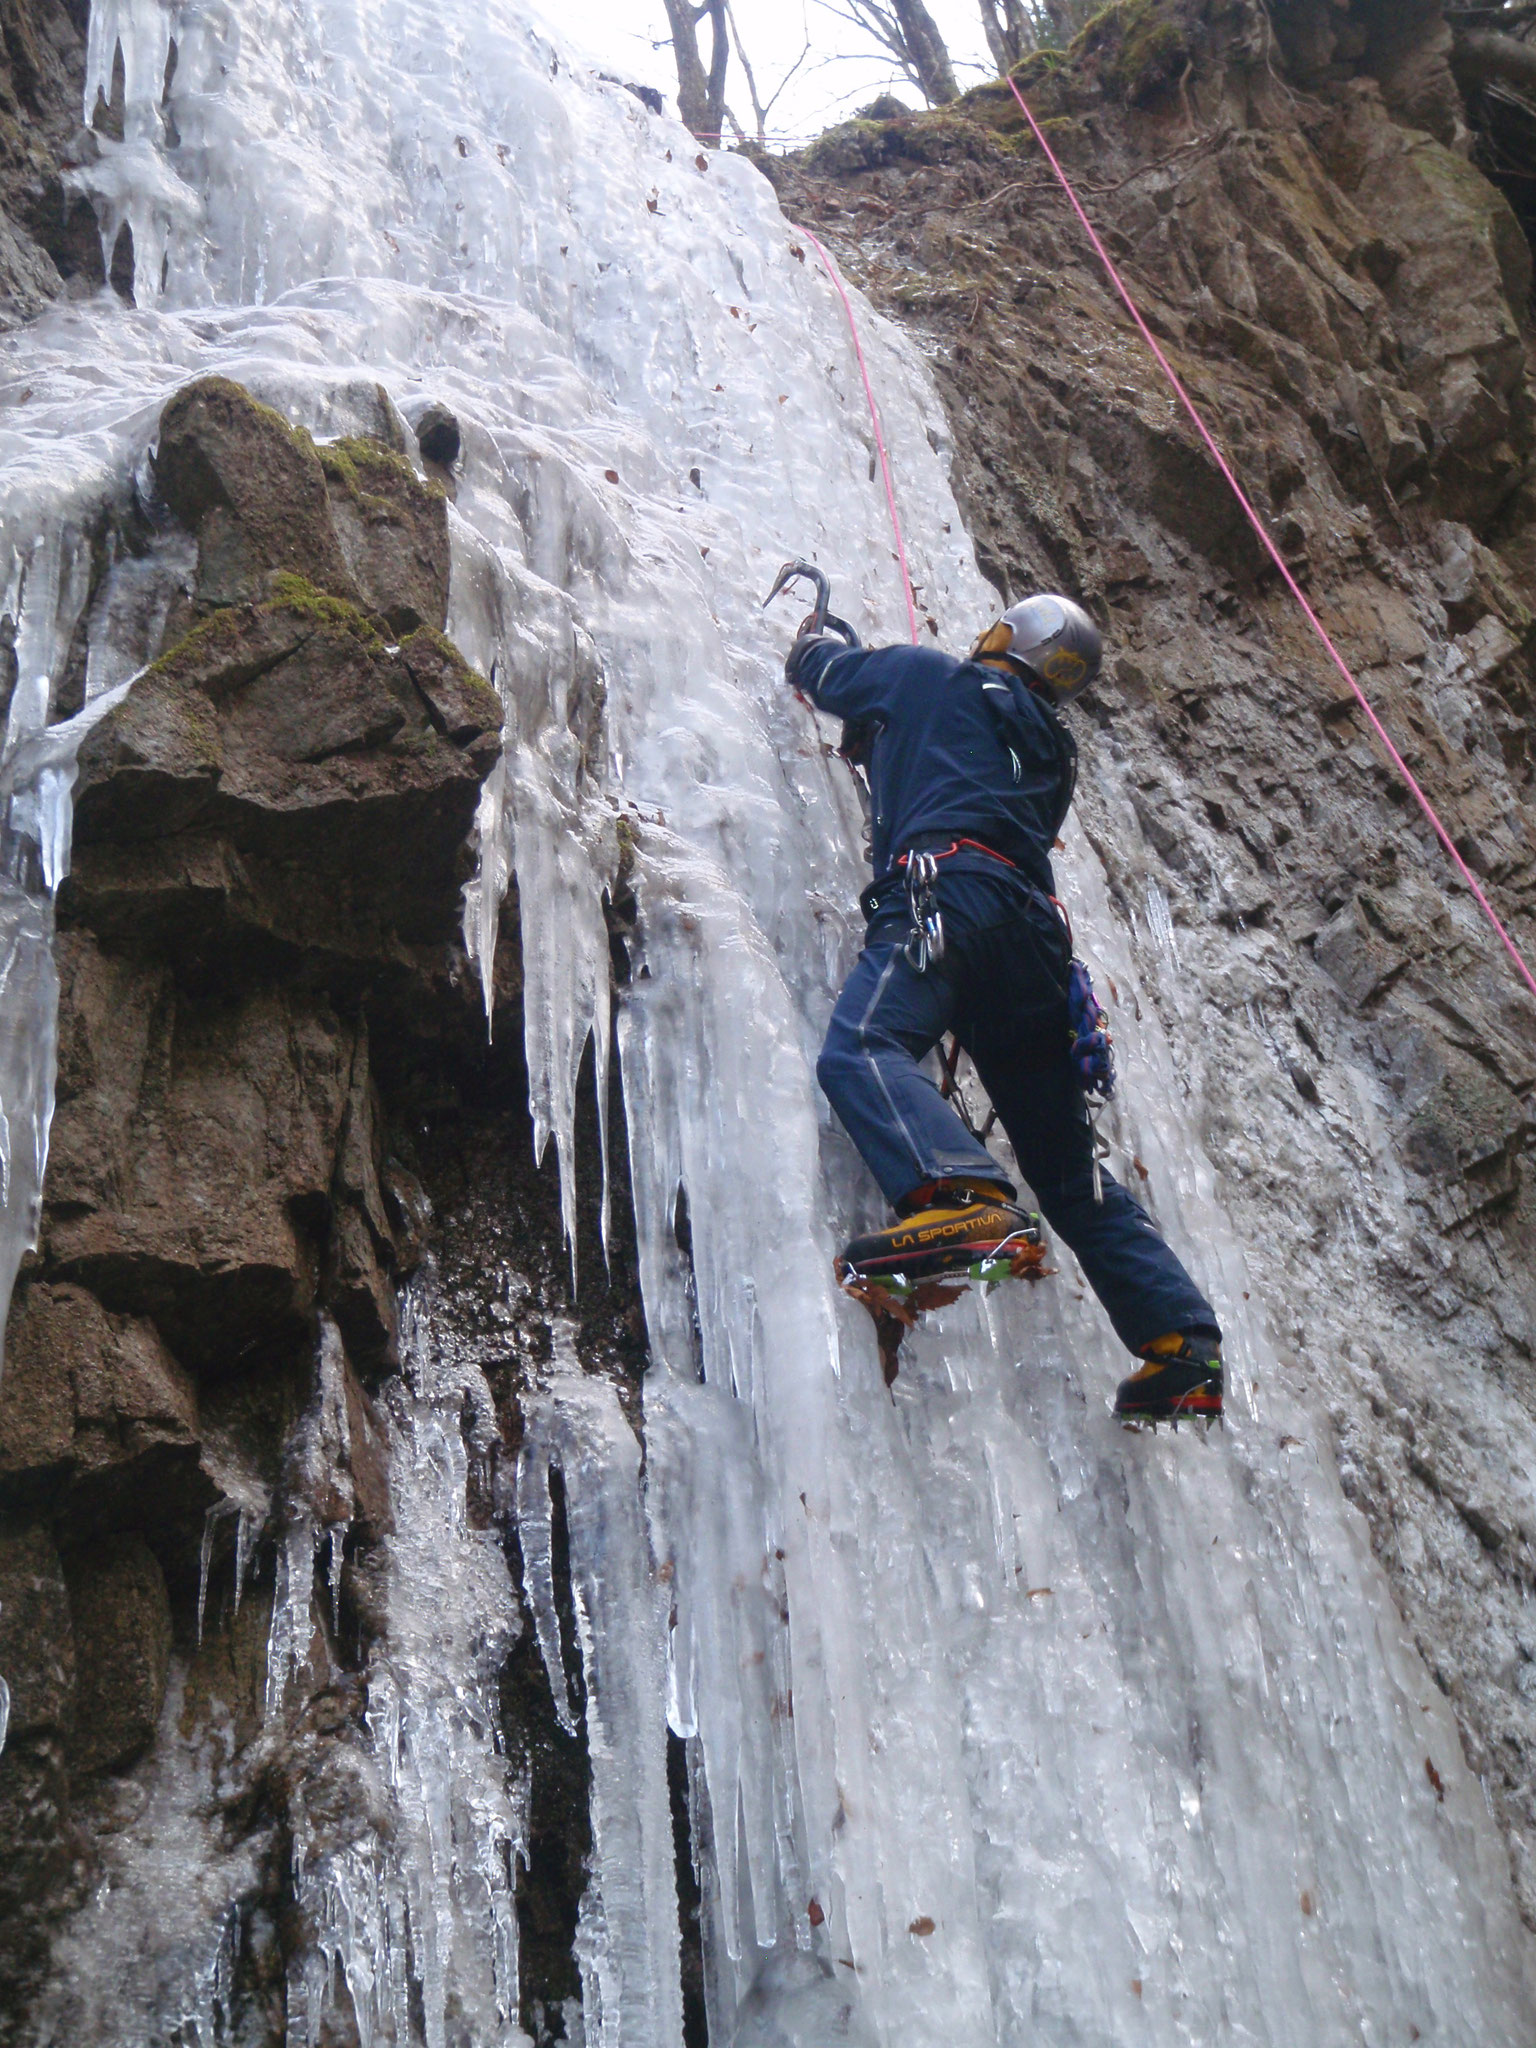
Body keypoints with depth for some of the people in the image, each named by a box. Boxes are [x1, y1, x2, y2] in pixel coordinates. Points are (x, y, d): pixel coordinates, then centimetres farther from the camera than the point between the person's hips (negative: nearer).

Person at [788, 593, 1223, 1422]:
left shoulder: (933, 676, 19)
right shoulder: (1053, 747, 34)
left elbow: (819, 668, 32)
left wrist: (810, 641, 57)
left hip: (948, 890, -6)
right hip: (1037, 930, 7)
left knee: (860, 1048, -29)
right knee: (1068, 1167, 9)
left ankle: (962, 1201, -56)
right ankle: (1184, 1341, 2)